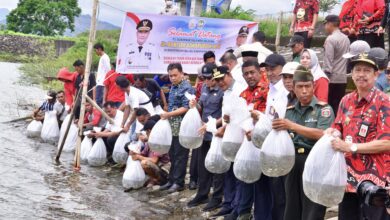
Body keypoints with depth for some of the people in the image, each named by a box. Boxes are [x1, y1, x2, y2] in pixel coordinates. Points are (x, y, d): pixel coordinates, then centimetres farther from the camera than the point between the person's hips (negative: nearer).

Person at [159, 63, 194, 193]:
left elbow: (186, 108, -18)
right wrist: (166, 116, 14)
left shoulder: (186, 88, -12)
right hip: (172, 127, 8)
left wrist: (168, 114, -21)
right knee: (172, 155, 14)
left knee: (180, 155, 0)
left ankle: (178, 182, 7)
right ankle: (172, 180, 23)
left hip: (182, 127, -8)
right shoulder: (173, 87, 14)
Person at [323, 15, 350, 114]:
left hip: (333, 78, -7)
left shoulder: (330, 39, -11)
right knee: (340, 106, 9)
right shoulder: (346, 38, 11)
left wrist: (326, 74, -10)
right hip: (343, 78, 7)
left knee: (331, 106, -2)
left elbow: (329, 60, -15)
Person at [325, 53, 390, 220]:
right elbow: (337, 128, 19)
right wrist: (332, 132, -6)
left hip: (373, 179, -6)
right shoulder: (346, 101, 9)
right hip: (348, 175, 7)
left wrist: (351, 147, -21)